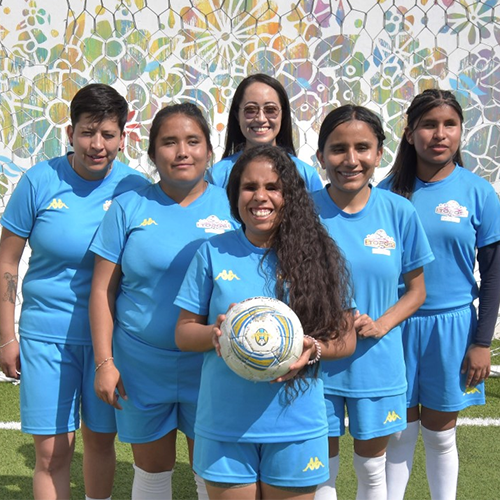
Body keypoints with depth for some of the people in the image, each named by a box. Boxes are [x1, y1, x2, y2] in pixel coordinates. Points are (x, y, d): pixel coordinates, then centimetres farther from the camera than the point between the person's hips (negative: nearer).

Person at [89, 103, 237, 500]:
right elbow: (102, 290, -1)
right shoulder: (129, 207, 0)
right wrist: (104, 362, -6)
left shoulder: (231, 206, 0)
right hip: (142, 366, 0)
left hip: (210, 366, 0)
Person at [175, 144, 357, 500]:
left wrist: (313, 348, -18)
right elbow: (183, 332, 4)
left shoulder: (316, 255, -2)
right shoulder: (213, 253, 0)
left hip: (296, 422, 0)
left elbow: (345, 337, 2)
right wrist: (215, 333, -16)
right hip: (225, 422, 0)